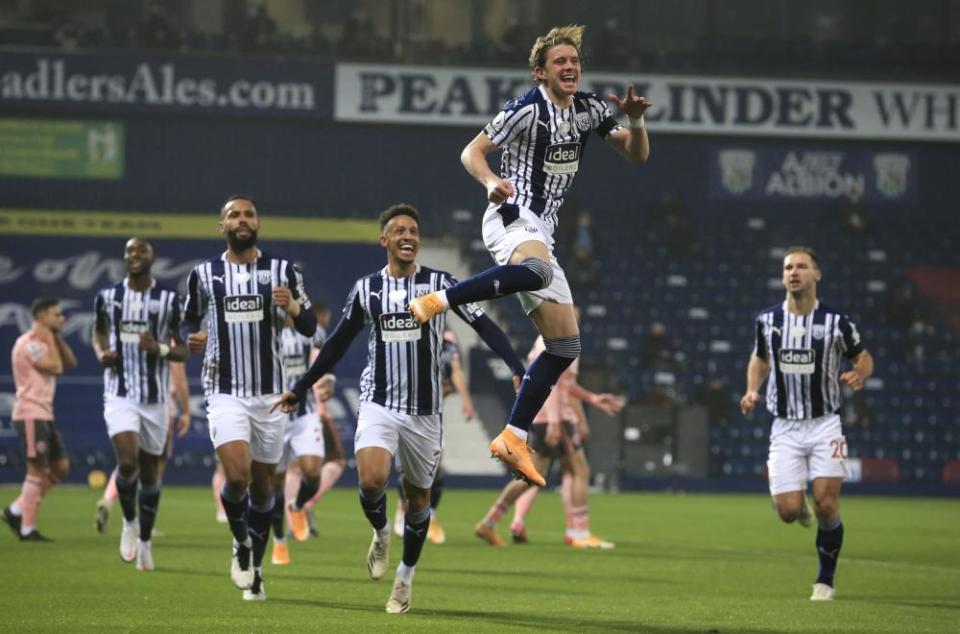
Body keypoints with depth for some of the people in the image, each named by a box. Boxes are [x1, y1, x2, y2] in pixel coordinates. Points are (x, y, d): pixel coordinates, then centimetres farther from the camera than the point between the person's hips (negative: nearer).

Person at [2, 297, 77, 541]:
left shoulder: (44, 342, 17)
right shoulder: (31, 343, -14)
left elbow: (70, 363, 15)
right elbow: (56, 367, -22)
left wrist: (58, 338, 6)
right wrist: (50, 338, -12)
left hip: (44, 415, 10)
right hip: (31, 414, -10)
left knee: (60, 468, 10)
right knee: (38, 470, -7)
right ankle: (27, 529, -3)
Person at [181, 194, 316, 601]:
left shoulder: (282, 271, 2)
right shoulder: (204, 274, 2)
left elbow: (310, 328, 1)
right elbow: (189, 319, 16)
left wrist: (293, 307, -20)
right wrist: (191, 338, -7)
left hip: (269, 393, 2)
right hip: (224, 392, -1)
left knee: (263, 484, 9)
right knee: (237, 475, -20)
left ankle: (255, 567, 26)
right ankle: (241, 543, 8)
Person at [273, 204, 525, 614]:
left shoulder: (439, 284, -1)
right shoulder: (366, 289, 4)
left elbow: (484, 326, -5)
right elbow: (337, 344, 14)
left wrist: (516, 367, -19)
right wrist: (300, 389, 16)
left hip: (424, 411, 0)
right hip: (379, 405, 0)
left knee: (418, 496, 8)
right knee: (371, 480, -24)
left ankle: (405, 579, 27)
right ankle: (380, 533, 9)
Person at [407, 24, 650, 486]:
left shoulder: (589, 110, 12)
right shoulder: (528, 109, -9)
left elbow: (637, 155, 15)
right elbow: (472, 152, -10)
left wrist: (635, 120, -6)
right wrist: (491, 182, -31)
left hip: (540, 231, 8)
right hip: (512, 217, -8)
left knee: (565, 347, 3)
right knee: (538, 270, -45)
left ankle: (512, 439, 3)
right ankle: (436, 301, -38)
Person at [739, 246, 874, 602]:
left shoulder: (836, 322, -6)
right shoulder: (767, 320, 1)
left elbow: (863, 357, 8)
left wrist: (859, 375, -15)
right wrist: (752, 390, 1)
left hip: (824, 425, -2)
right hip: (785, 428, 2)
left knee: (826, 505, -12)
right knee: (788, 512, -9)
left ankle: (825, 580, 7)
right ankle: (802, 507, 31)